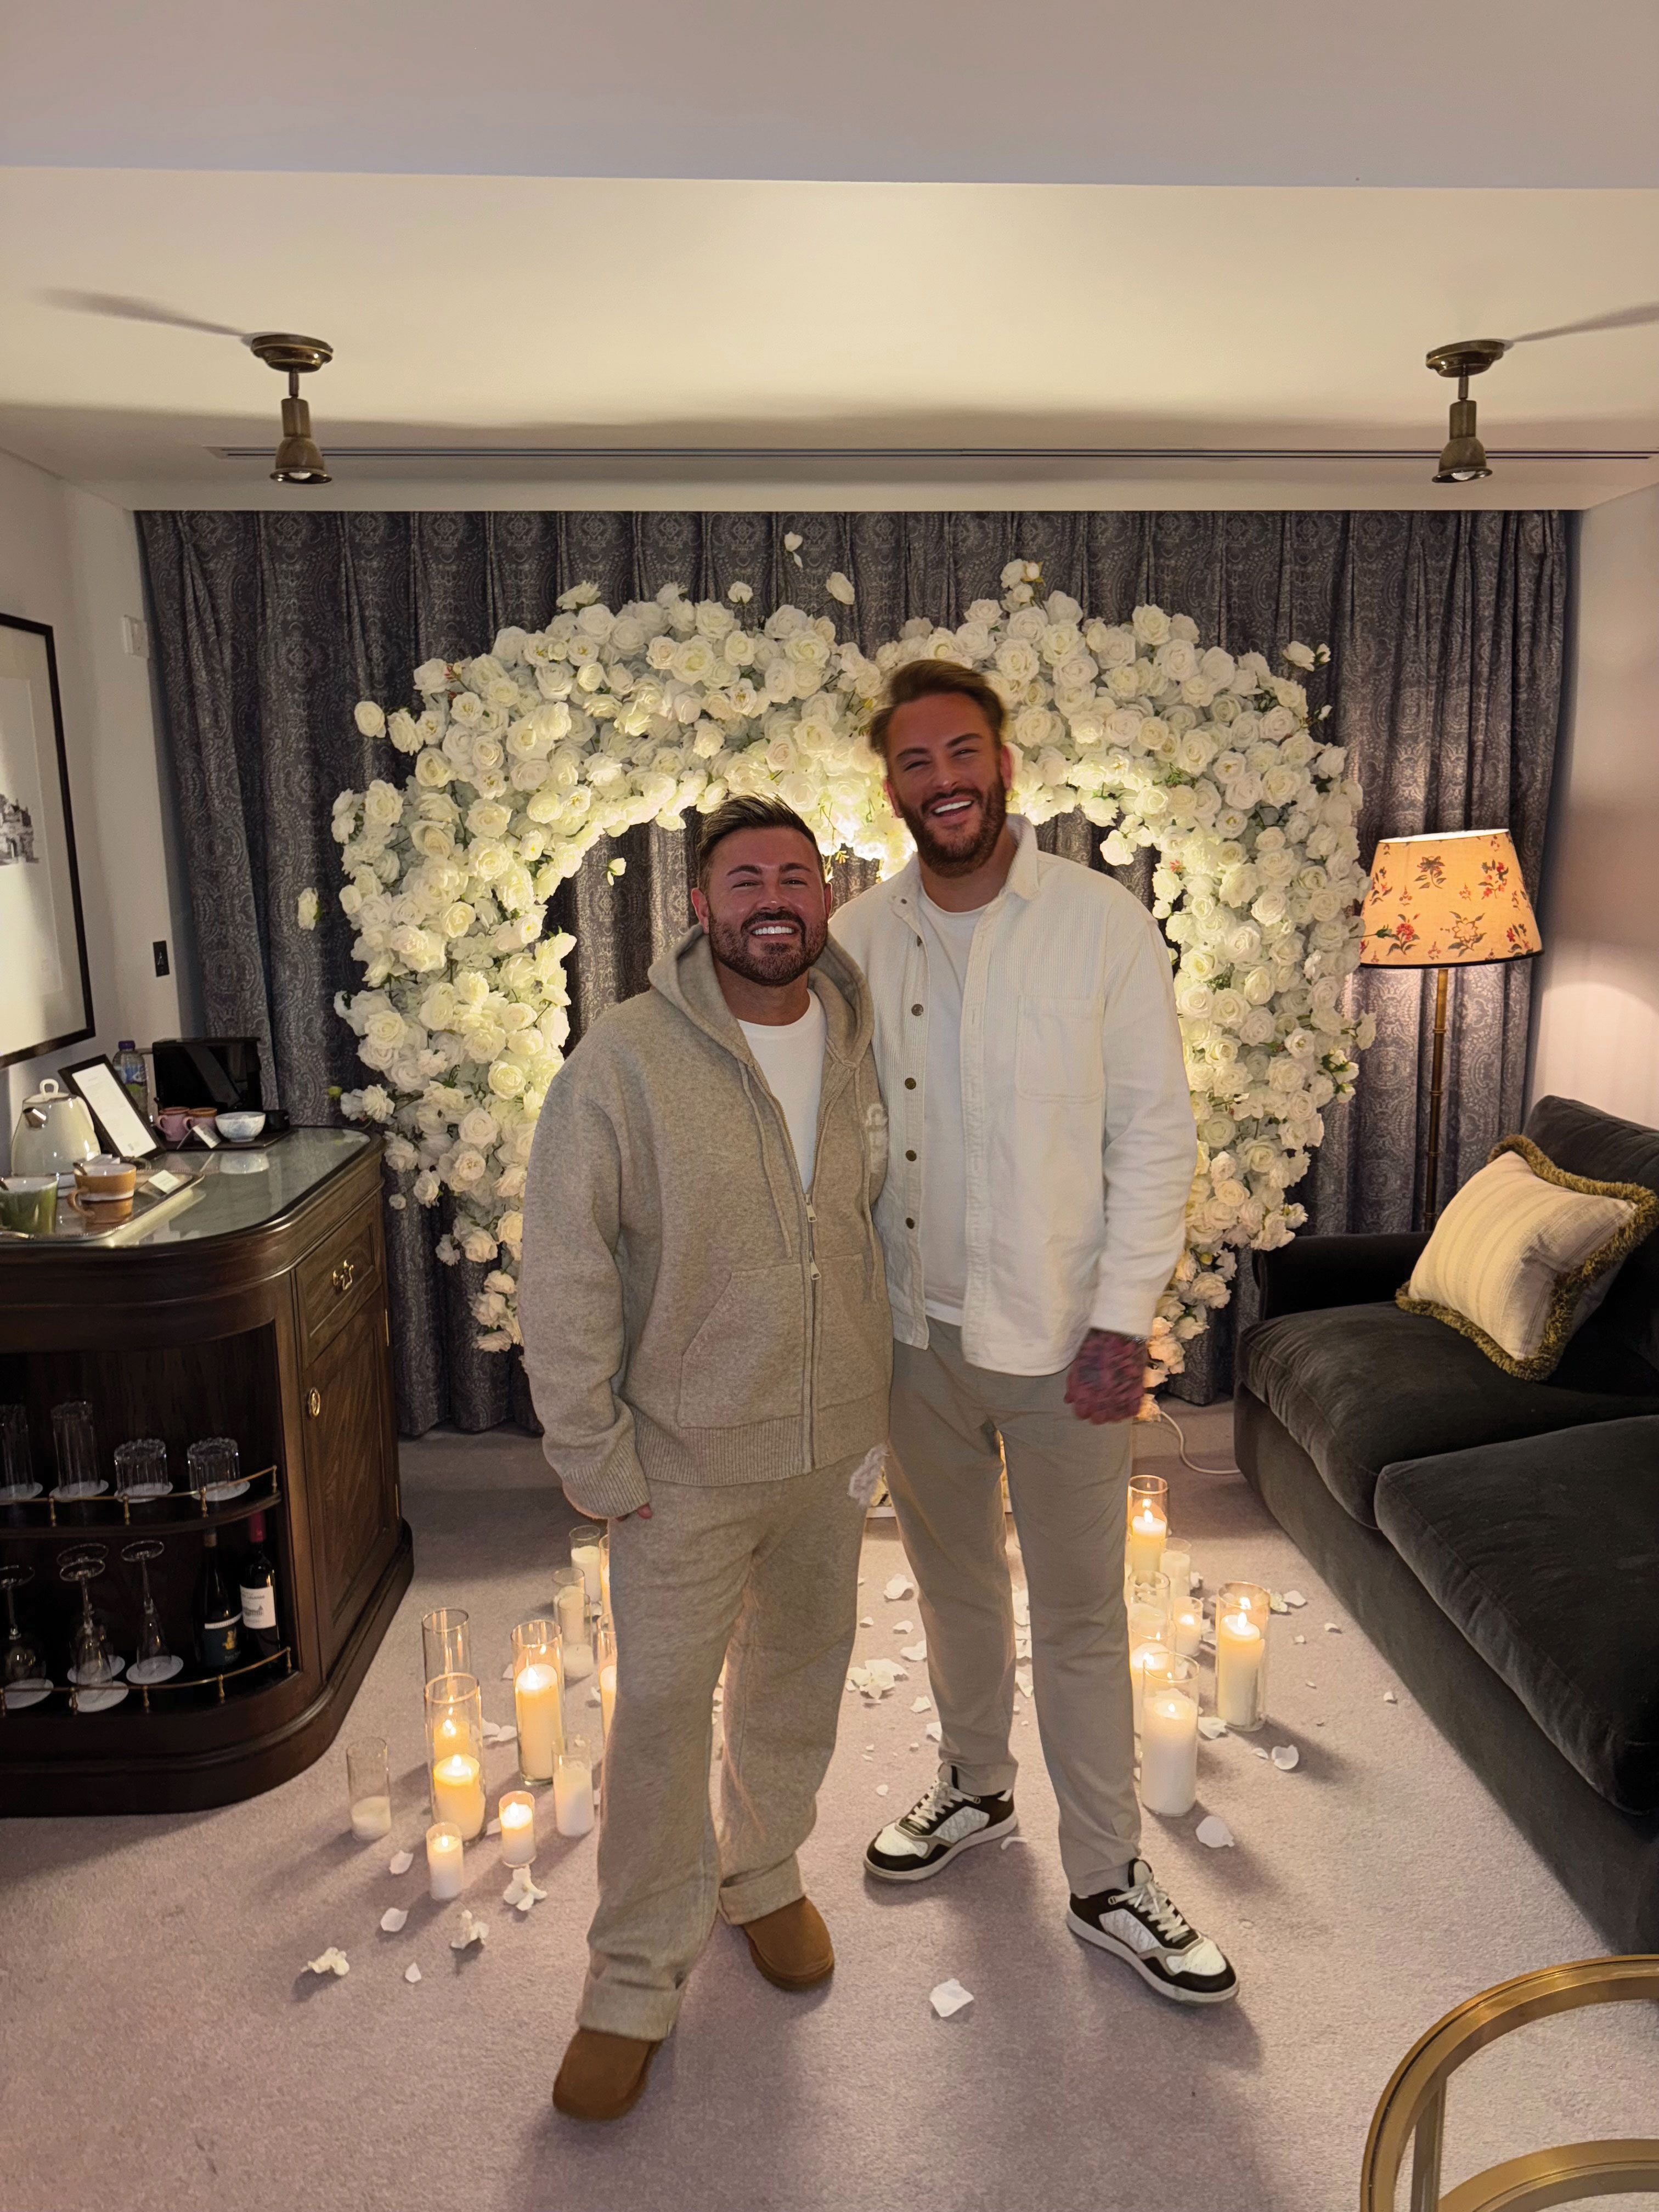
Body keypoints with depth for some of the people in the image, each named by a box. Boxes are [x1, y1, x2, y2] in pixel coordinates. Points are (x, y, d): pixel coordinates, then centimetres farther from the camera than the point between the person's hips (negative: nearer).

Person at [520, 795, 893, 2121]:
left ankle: (763, 1873, 48)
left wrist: (880, 1412, 9)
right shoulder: (624, 1064, -17)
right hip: (686, 1461, -4)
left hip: (835, 1445, 4)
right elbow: (566, 1280, -13)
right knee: (663, 1709, 8)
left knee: (799, 1675, 21)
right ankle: (636, 1983, 31)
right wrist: (598, 1459, -12)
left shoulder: (866, 1044, -3)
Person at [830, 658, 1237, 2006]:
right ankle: (975, 1788, 46)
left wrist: (1122, 1318, -13)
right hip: (913, 1328, 3)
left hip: (1060, 1334, -3)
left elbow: (1156, 1132, -9)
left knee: (1081, 1616, 10)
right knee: (954, 1581, 22)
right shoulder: (858, 940, -1)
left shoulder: (1104, 923, -10)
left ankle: (1109, 1879, 30)